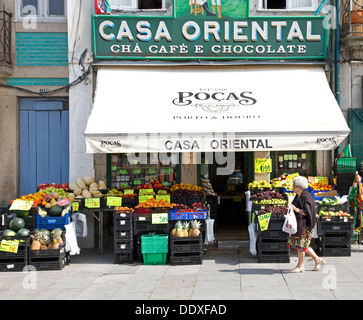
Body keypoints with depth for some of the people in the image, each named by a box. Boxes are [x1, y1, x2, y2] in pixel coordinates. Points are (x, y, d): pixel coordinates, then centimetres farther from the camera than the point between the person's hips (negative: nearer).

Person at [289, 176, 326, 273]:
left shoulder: (306, 197, -19)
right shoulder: (298, 196, 10)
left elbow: (306, 212, -27)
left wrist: (296, 209, -40)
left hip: (304, 225, -10)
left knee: (300, 244, -2)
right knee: (302, 245, 14)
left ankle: (300, 266, 10)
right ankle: (317, 260, 25)